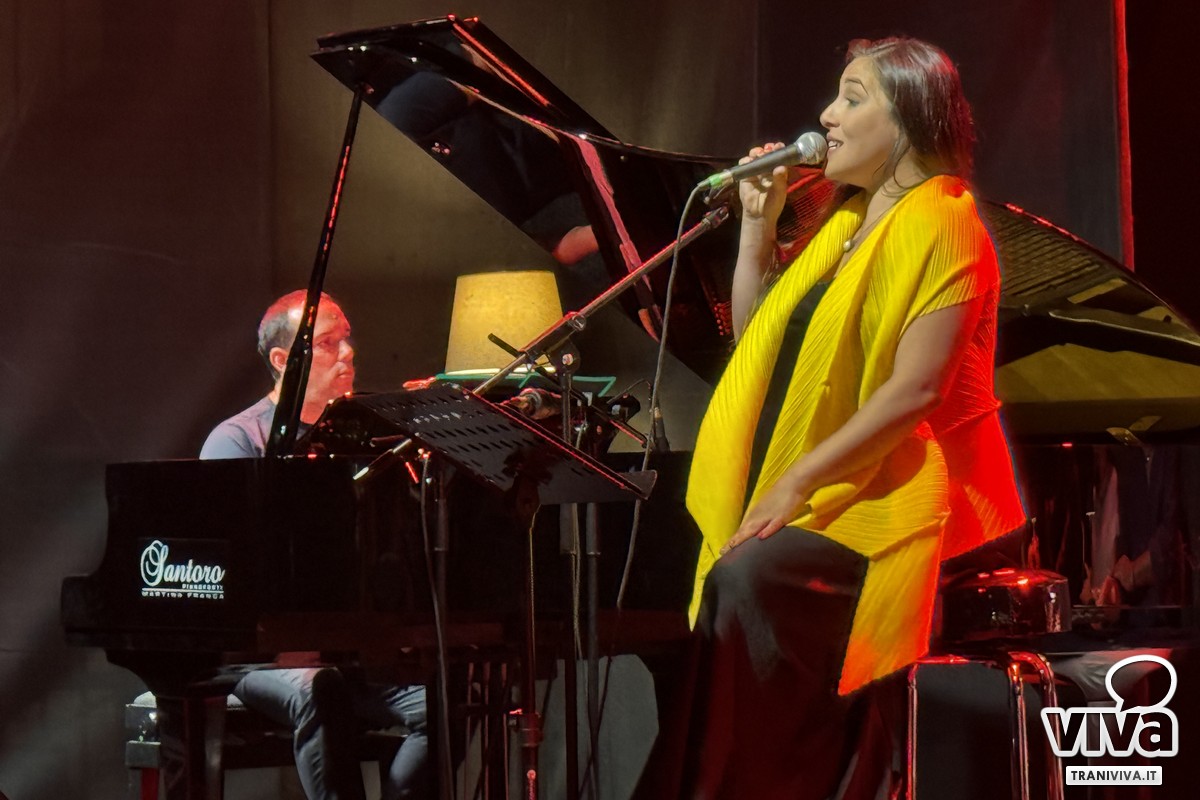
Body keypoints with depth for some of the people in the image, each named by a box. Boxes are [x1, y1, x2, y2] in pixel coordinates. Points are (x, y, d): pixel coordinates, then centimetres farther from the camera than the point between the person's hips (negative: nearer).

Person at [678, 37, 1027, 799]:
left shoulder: (939, 224, -11)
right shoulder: (847, 223, 17)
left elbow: (916, 388, -20)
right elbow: (757, 340, 20)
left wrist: (798, 481, -21)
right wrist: (758, 221, 10)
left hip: (900, 492, -8)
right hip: (832, 495, 8)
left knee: (749, 579, -29)